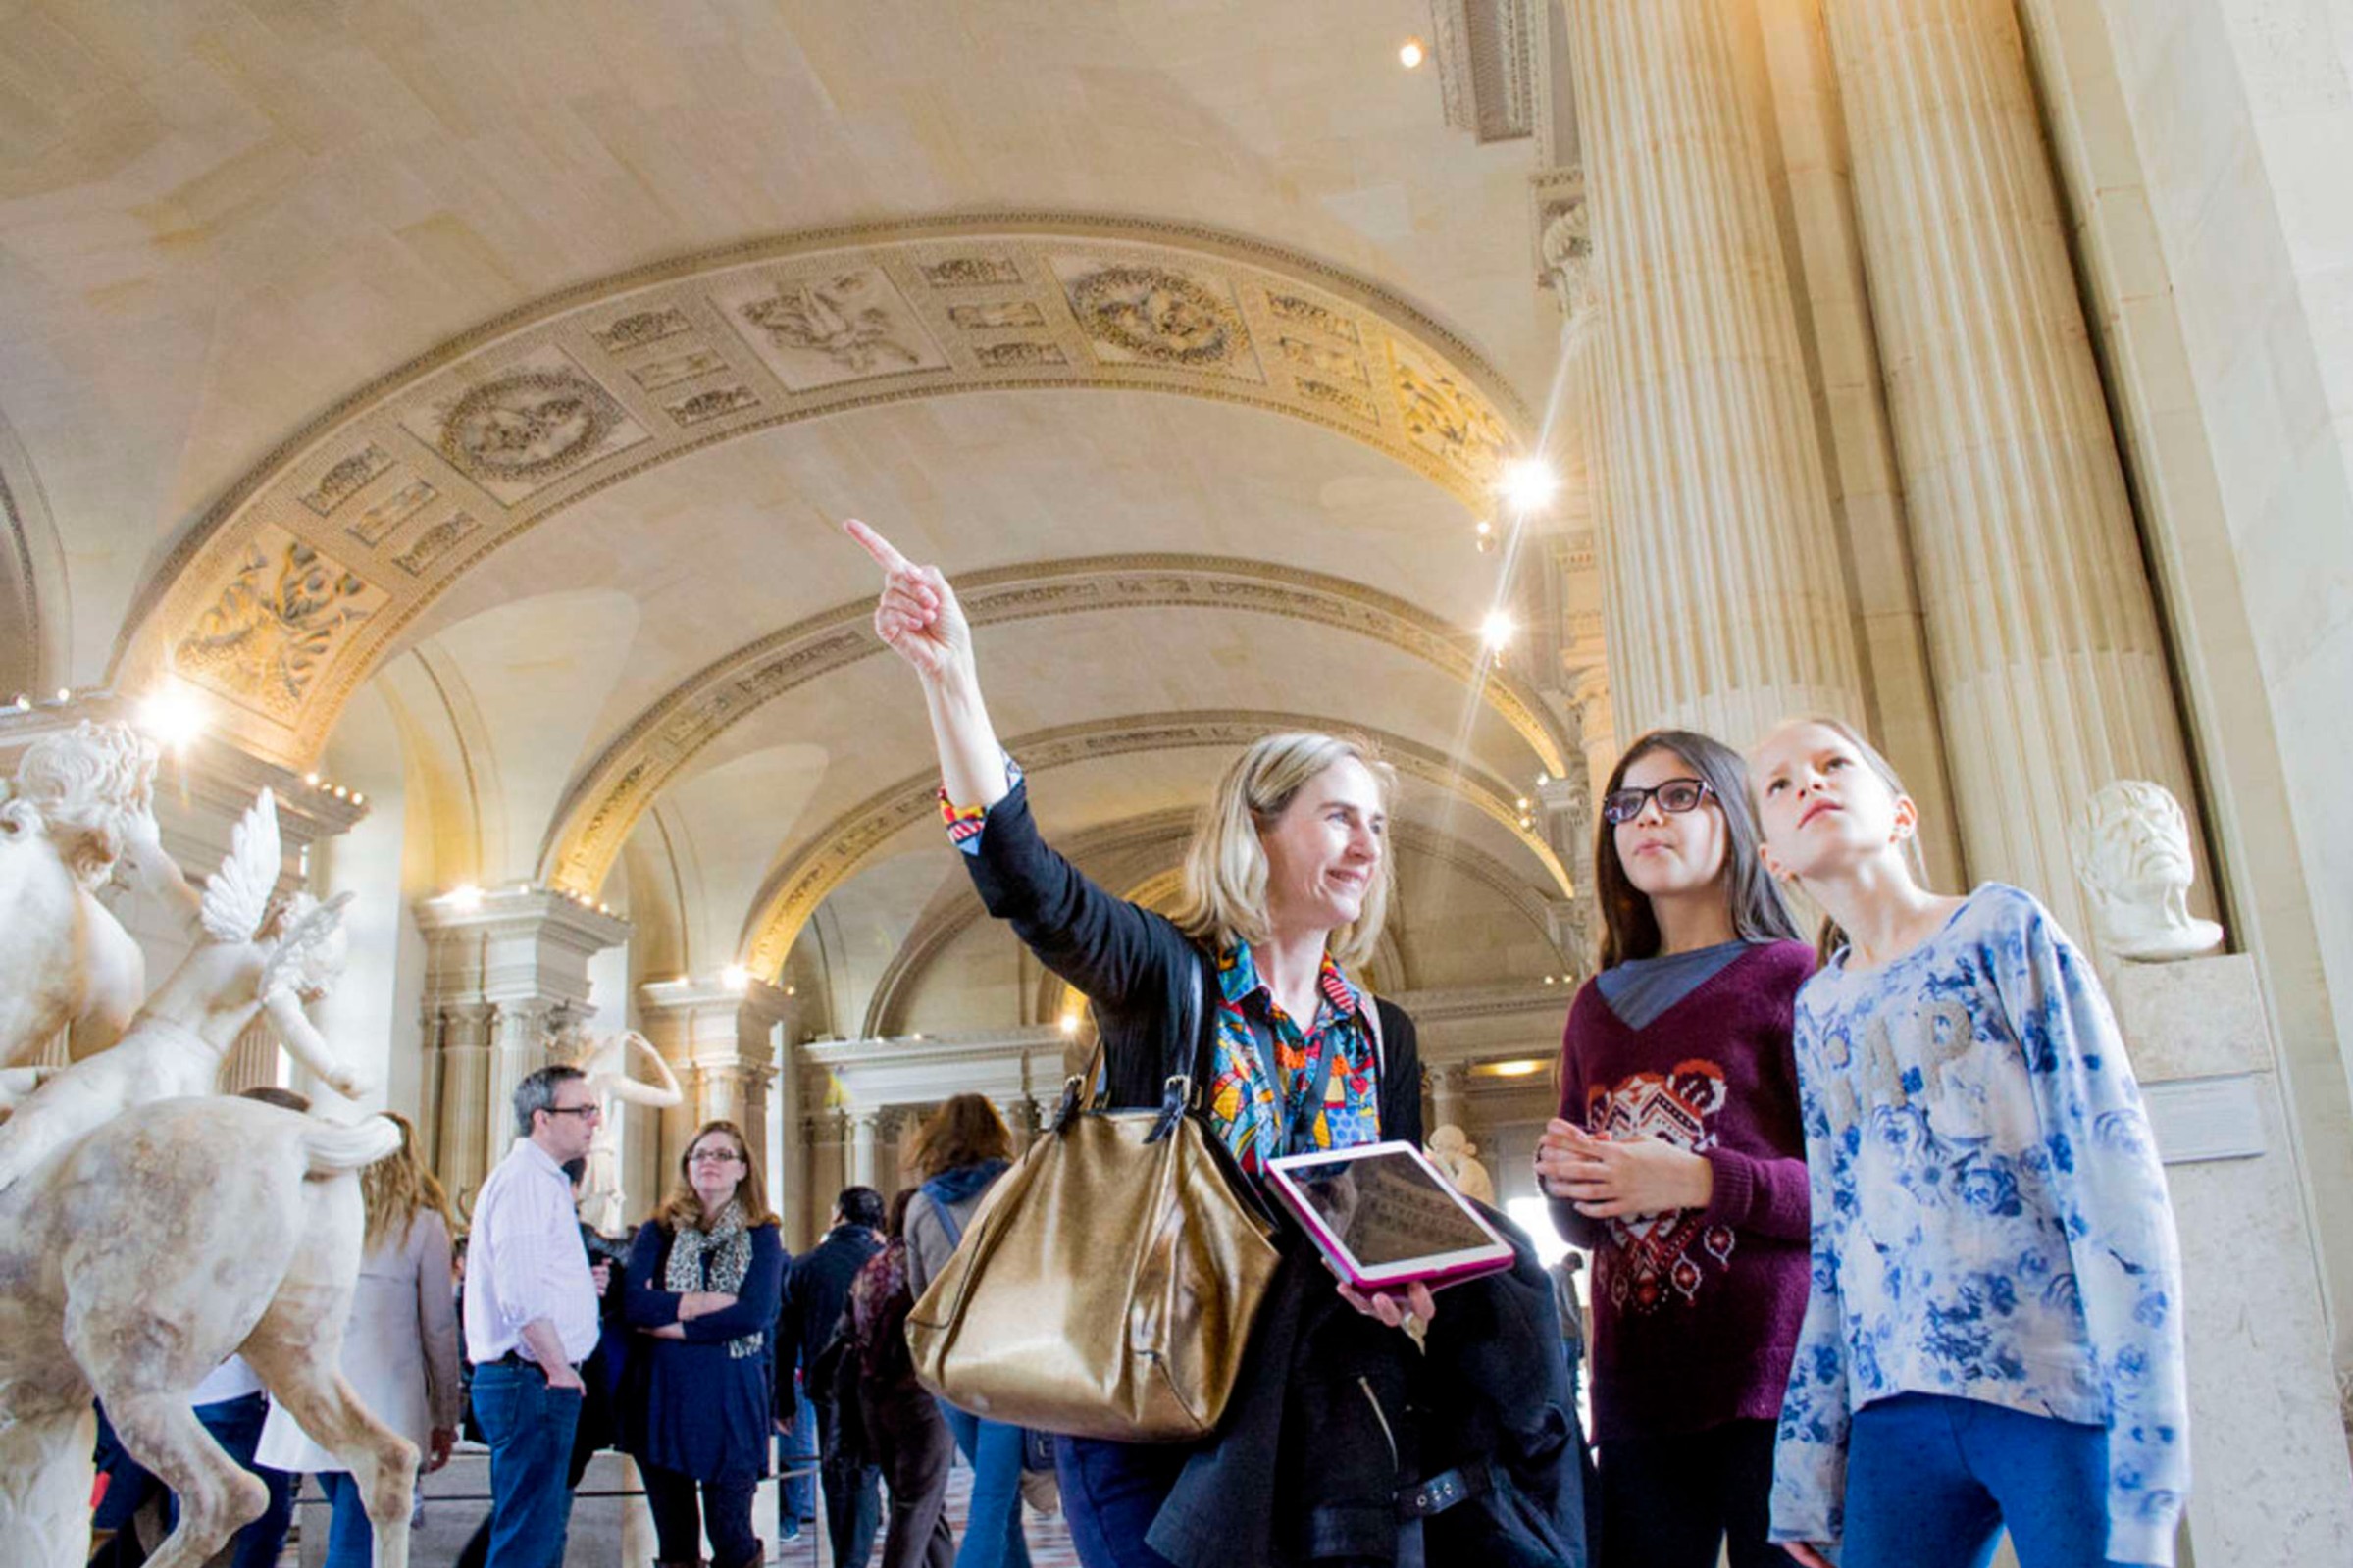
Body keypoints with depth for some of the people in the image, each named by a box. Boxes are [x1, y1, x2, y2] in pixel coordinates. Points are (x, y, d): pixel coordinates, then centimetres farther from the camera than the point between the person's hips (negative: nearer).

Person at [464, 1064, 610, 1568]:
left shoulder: (545, 1181, 19)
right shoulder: (525, 1179, -14)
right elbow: (520, 1295, -23)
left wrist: (580, 1282, 9)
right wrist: (559, 1369, -16)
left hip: (539, 1380, 10)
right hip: (533, 1381, -10)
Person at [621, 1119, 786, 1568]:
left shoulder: (761, 1236, 3)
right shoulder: (658, 1232, 7)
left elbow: (754, 1314, -12)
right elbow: (634, 1302, -9)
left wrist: (670, 1324, -10)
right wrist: (703, 1303, -13)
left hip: (732, 1396, -2)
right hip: (664, 1394, 2)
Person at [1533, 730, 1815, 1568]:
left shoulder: (1790, 975, 0)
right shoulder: (1597, 1003, 16)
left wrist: (1700, 1180, -19)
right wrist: (1562, 1179, -1)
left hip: (1775, 1374, -4)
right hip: (1635, 1389, 5)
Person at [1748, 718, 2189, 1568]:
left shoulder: (2002, 928, 0)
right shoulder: (1816, 1012, 12)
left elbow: (2113, 1173, -7)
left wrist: (2143, 1439, -14)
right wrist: (1805, 1475, 11)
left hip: (2059, 1387, -4)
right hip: (1896, 1407, 4)